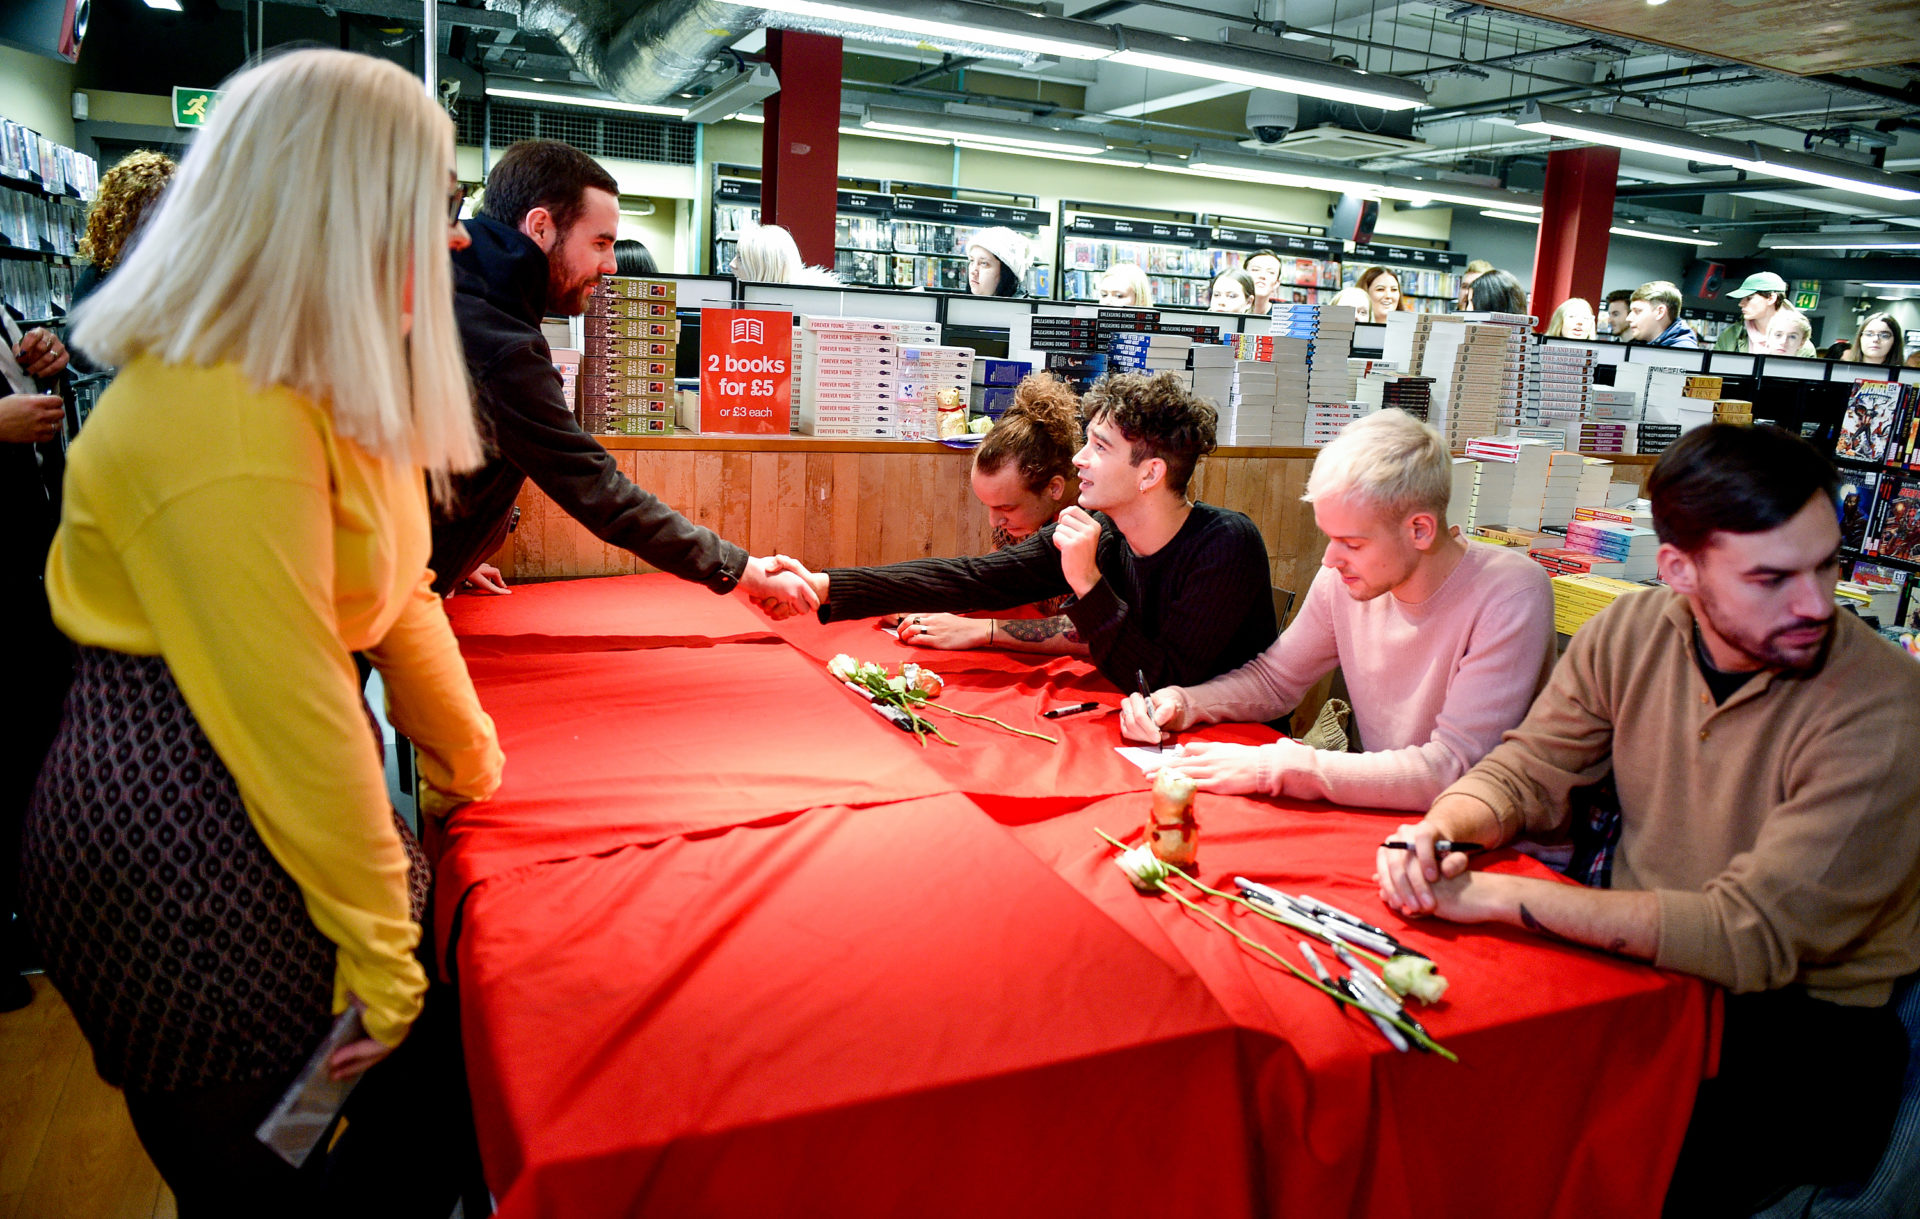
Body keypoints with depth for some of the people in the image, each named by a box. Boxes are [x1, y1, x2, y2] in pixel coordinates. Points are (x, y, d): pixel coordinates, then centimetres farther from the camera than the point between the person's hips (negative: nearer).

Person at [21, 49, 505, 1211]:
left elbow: (396, 591, 11)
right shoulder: (223, 428, -27)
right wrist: (380, 952, -18)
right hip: (185, 842, -8)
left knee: (430, 1094, 19)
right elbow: (292, 718, -26)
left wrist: (465, 756, 17)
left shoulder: (333, 388, 4)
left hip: (280, 795, 9)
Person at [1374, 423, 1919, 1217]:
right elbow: (1524, 773, 2)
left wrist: (1495, 895, -30)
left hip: (1801, 1025, -4)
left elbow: (1753, 936, -26)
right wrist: (1441, 831, -22)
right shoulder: (1632, 633, -5)